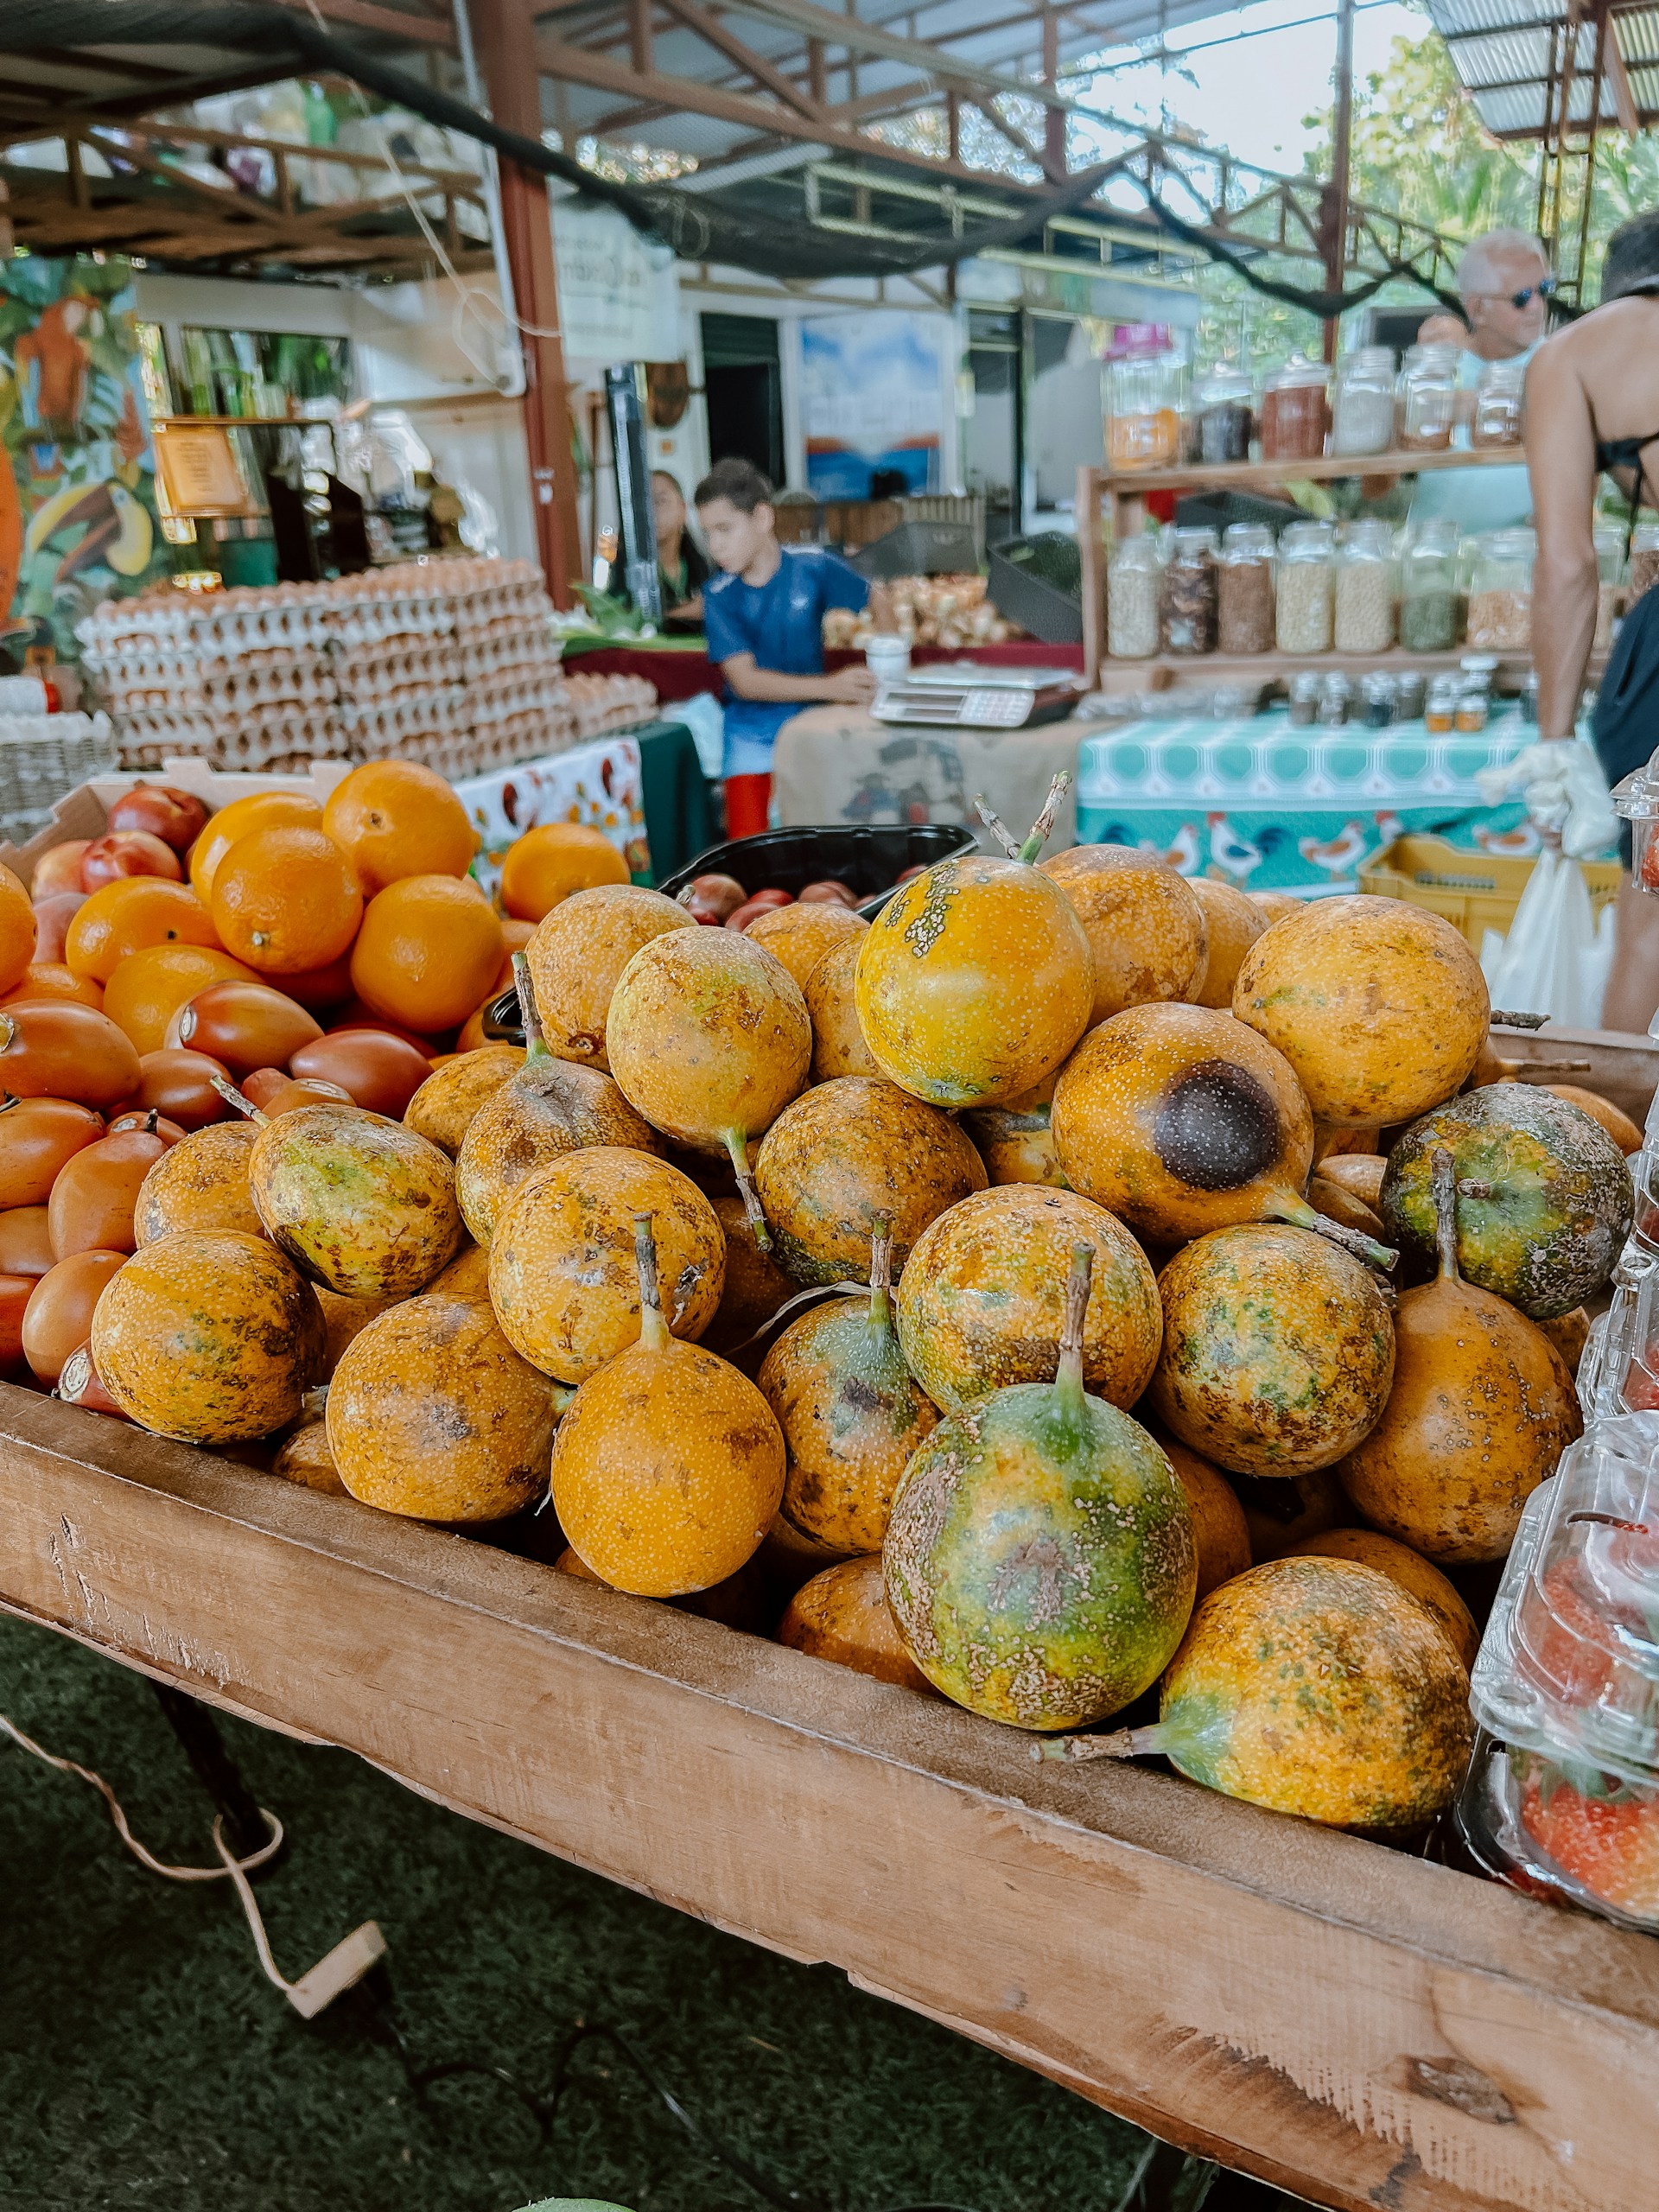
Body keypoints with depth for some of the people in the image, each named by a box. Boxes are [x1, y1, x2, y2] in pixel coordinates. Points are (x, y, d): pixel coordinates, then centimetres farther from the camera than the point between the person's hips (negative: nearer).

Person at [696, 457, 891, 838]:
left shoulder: (813, 566, -7)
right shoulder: (720, 596, -8)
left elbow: (877, 598, 8)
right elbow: (745, 681, -17)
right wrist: (829, 686, -30)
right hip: (752, 737, 0)